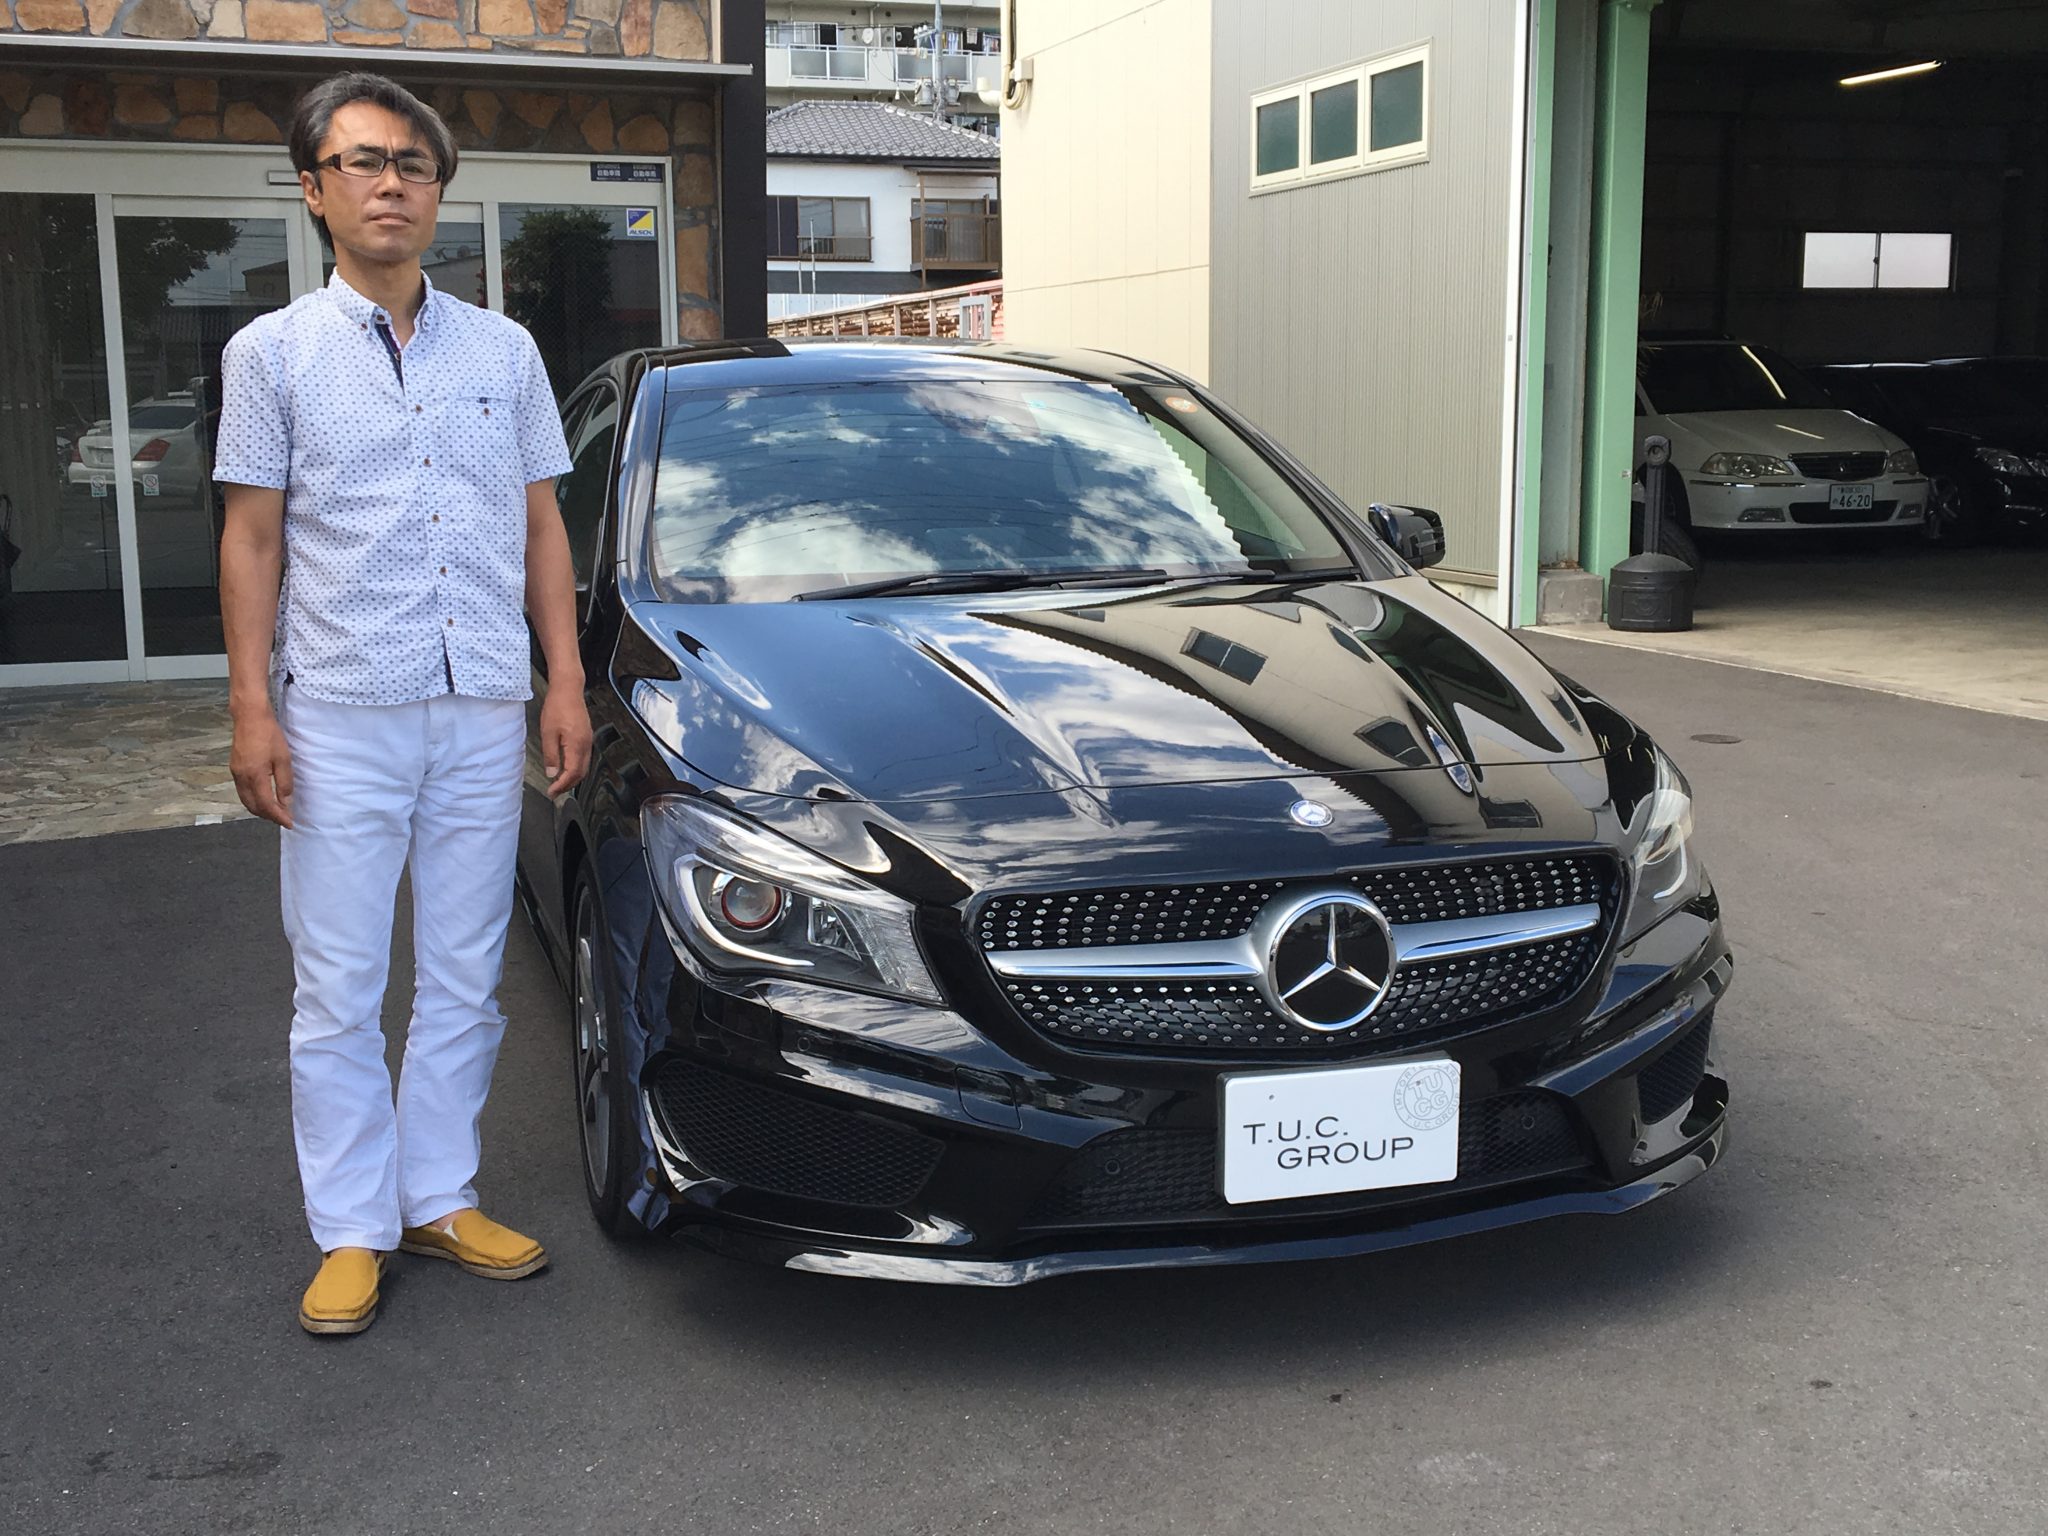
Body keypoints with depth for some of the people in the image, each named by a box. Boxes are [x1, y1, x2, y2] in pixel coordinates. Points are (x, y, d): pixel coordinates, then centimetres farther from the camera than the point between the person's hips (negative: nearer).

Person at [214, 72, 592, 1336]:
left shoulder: (503, 351, 10)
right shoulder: (274, 353, 4)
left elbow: (542, 530, 12)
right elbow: (253, 542, 2)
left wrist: (566, 684, 4)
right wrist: (253, 709, -6)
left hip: (484, 712, 3)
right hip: (340, 713, -2)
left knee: (466, 980, 9)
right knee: (340, 990, 2)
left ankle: (441, 1198, 22)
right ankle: (352, 1230, 13)